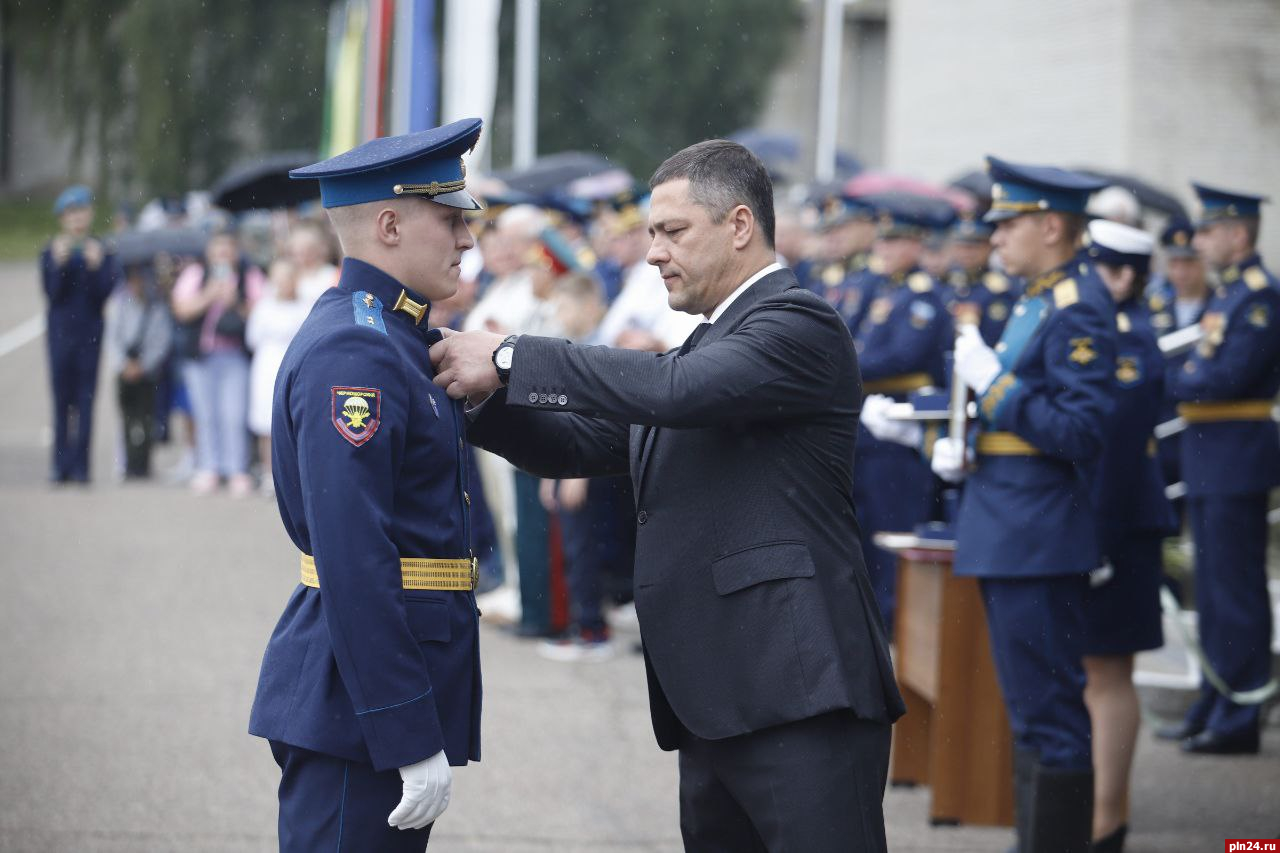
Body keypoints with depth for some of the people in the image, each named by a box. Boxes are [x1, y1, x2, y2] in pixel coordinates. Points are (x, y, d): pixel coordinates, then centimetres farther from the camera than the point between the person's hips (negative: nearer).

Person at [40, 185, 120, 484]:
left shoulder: (101, 251, 3)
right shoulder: (51, 251, 4)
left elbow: (106, 292, -3)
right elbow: (53, 293, -4)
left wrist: (96, 267, -16)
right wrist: (59, 264, -17)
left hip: (90, 332, 0)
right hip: (61, 332, 0)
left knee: (85, 400, -2)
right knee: (62, 399, 2)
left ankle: (80, 467, 1)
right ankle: (62, 466, 6)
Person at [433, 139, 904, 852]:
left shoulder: (798, 324, -7)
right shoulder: (711, 344, 23)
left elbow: (678, 388, -24)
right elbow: (578, 443, 19)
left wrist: (509, 360, -20)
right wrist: (484, 397, 1)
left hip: (799, 694, -10)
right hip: (715, 703, 10)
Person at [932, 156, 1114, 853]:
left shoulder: (1079, 310, -16)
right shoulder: (1035, 300, 15)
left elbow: (1080, 433, -22)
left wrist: (991, 381, -19)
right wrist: (956, 446, 8)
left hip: (1039, 540, -10)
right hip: (1006, 533, 10)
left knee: (1048, 712, -6)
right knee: (1030, 712, 15)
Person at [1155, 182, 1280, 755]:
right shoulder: (1226, 295, 16)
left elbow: (1226, 377, -22)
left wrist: (1159, 381, -14)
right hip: (1206, 459, 10)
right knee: (1214, 589, 15)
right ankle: (1215, 703, 23)